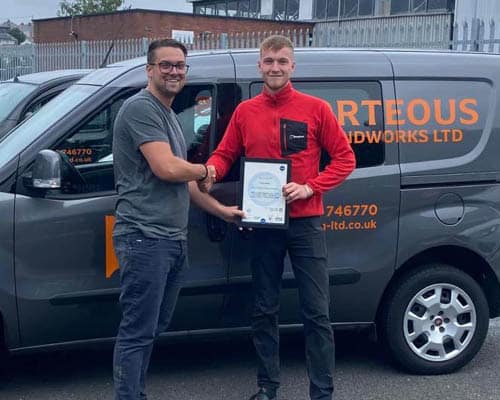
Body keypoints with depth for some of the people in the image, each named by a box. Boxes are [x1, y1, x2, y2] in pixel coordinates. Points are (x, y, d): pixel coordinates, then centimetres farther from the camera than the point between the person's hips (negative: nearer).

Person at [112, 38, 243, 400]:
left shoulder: (168, 115, 21)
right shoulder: (141, 108, -10)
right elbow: (166, 168, -21)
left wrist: (222, 210, 26)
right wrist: (204, 170, -1)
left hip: (173, 240, 10)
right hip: (145, 238, -10)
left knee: (153, 329, 16)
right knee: (138, 332, -7)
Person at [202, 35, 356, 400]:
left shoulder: (315, 109, -2)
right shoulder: (245, 112, 6)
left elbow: (344, 158, 0)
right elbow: (225, 154, 12)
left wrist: (310, 187, -13)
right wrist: (211, 170, -11)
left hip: (305, 223, -2)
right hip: (263, 224, 3)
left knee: (316, 312, 0)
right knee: (265, 310, 12)